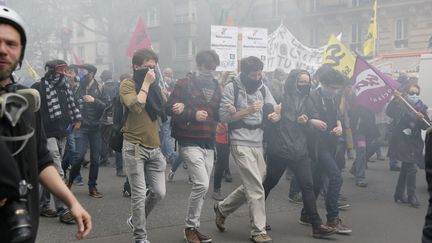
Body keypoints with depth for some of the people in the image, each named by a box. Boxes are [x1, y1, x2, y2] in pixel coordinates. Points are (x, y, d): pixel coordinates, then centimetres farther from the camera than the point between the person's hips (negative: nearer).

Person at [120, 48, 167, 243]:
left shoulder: (154, 85, 15)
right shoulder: (128, 84, -4)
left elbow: (164, 110, 12)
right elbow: (136, 106, -21)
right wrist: (146, 83, -13)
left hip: (154, 147, 6)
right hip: (135, 147, -6)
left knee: (159, 192, 4)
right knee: (139, 194, -2)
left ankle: (136, 220, 29)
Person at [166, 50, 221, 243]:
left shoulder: (216, 88, 13)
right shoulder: (184, 85, -4)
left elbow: (218, 114, 15)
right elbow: (170, 109, -8)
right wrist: (193, 114, -16)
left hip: (209, 144, 6)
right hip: (190, 142, -6)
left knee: (202, 187, 9)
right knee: (202, 184, -15)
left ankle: (194, 227, 21)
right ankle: (190, 227, 2)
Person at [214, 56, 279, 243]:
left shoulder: (263, 88, 11)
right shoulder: (232, 88, -5)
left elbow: (275, 111, 10)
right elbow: (223, 116, -9)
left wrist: (274, 116, -14)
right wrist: (247, 111, -18)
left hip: (259, 143, 7)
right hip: (241, 143, -6)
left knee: (251, 186, 14)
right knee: (256, 188, -9)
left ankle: (222, 208, 35)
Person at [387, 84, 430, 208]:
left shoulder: (421, 108, 7)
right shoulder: (400, 105, -6)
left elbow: (426, 126, 1)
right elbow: (389, 112, -25)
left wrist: (422, 118, -18)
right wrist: (396, 100, -35)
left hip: (414, 142, 6)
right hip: (402, 140, -6)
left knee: (406, 167, 16)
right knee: (411, 169, -12)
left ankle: (399, 194, 30)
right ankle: (411, 196, -1)